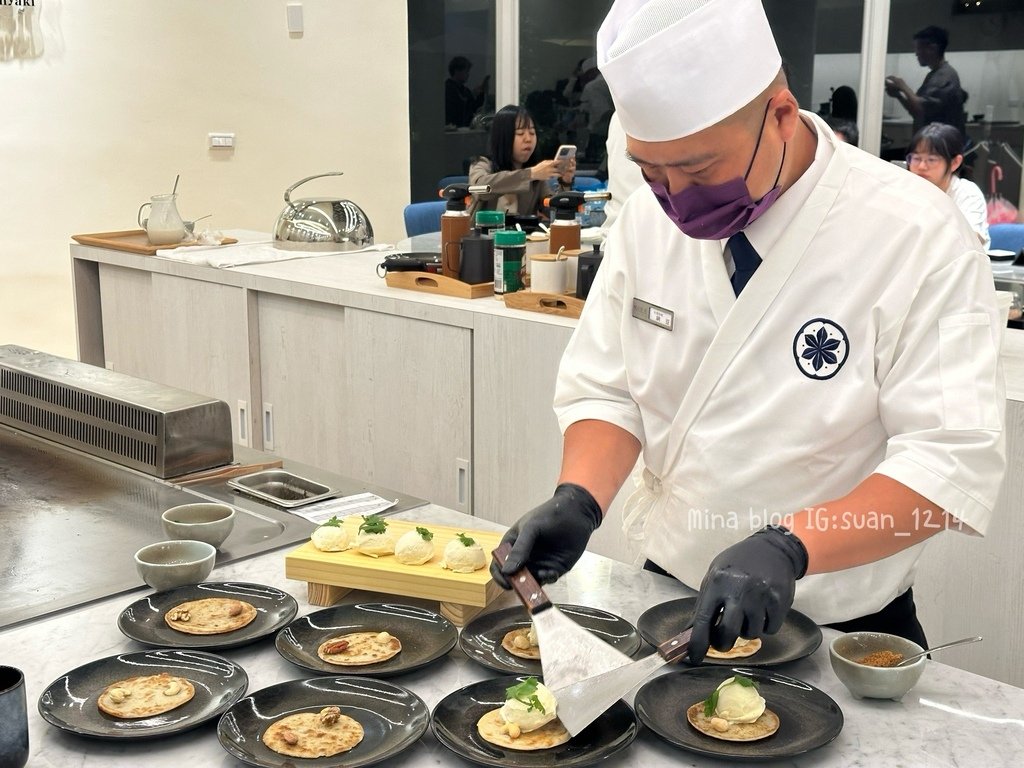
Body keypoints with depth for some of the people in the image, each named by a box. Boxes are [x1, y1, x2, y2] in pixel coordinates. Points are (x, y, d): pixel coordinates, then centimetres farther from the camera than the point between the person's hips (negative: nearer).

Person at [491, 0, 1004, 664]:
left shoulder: (918, 237, -21)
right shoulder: (648, 220, -6)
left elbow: (954, 460, -25)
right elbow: (605, 391, -1)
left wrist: (788, 548, -38)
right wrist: (578, 502, -20)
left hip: (837, 628, -3)